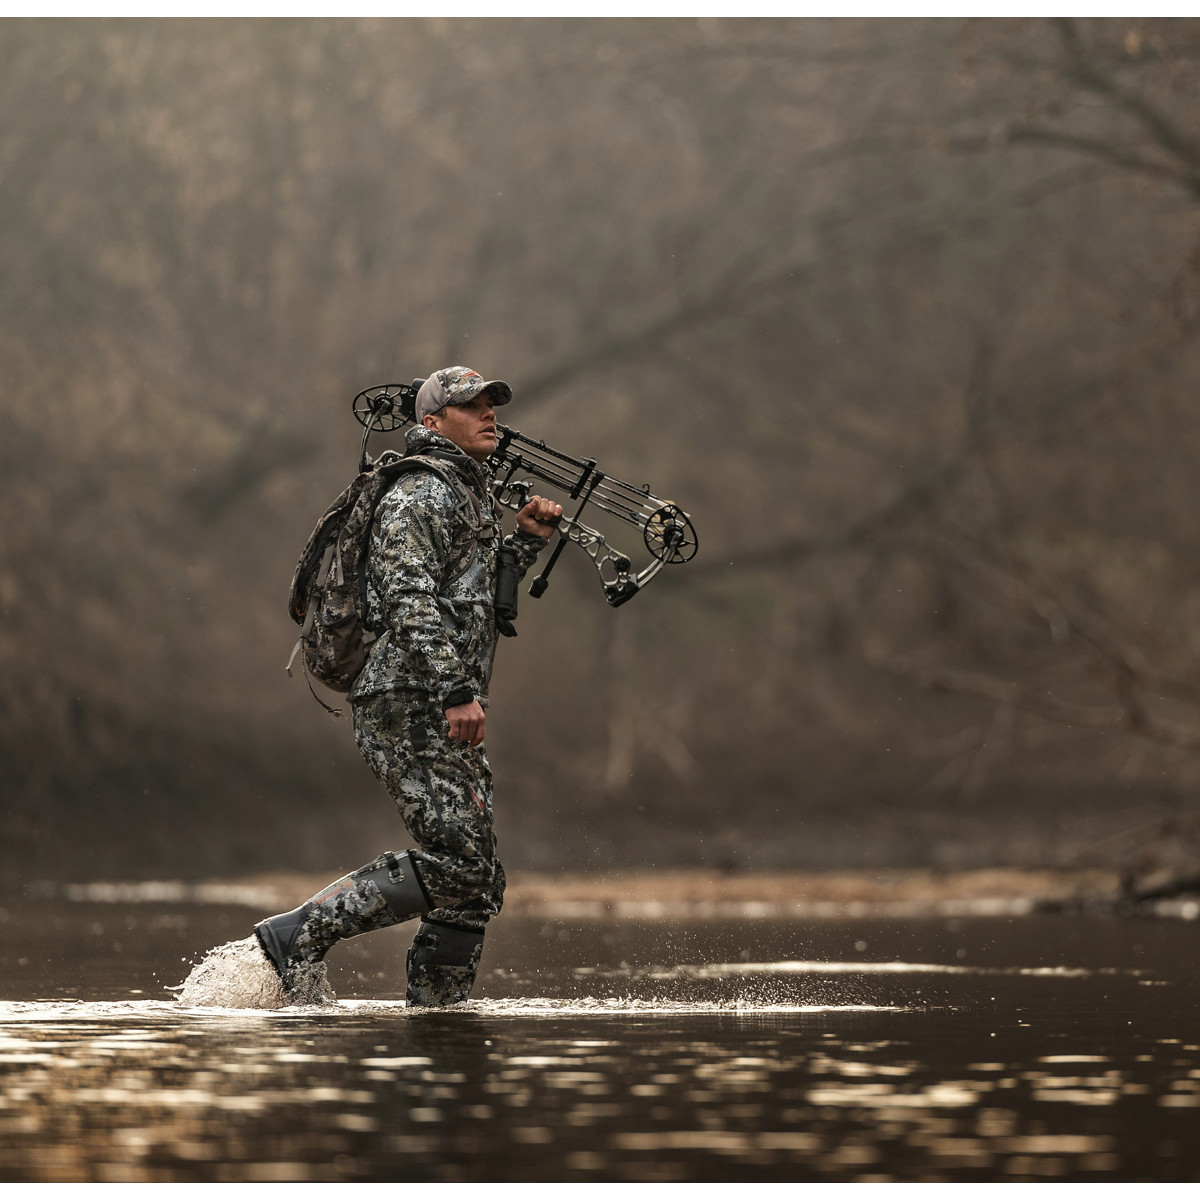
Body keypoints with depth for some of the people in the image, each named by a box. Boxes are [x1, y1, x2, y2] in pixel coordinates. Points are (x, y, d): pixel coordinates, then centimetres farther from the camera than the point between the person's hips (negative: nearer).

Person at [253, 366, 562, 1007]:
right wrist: (456, 691, -27)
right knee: (455, 864, -17)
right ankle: (298, 935, -11)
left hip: (444, 715, 10)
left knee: (476, 881, 6)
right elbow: (410, 604, -20)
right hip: (410, 707, -10)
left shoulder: (468, 495, 23)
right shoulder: (420, 495, -8)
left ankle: (436, 1011, 10)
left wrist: (525, 541, 18)